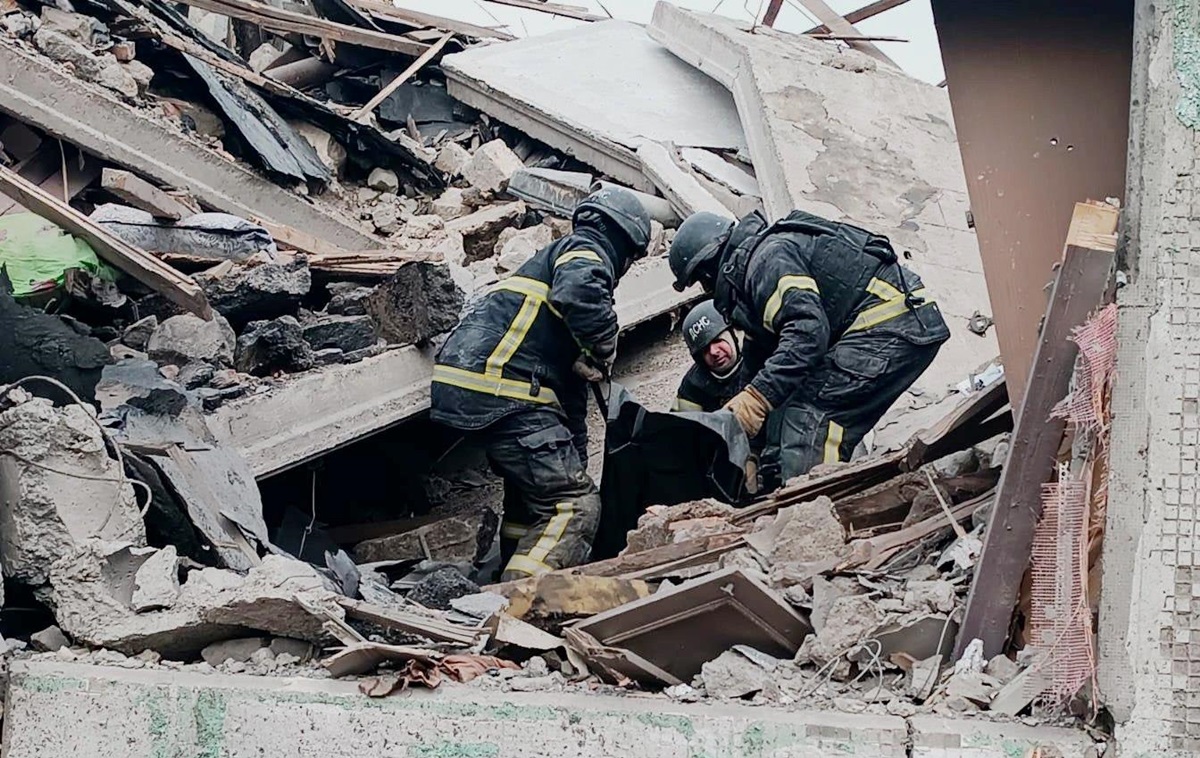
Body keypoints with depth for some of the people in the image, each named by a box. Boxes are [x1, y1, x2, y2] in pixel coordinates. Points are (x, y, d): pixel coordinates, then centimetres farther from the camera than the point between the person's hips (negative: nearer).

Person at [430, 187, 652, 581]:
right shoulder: (588, 253, 4)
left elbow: (570, 379, 35)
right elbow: (577, 291, -25)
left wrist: (577, 458, 37)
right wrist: (605, 348, -6)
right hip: (501, 389, -10)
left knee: (529, 493, 28)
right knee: (575, 504, -11)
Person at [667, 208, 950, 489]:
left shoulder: (767, 257, -12)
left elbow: (808, 330, -27)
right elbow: (758, 348, 31)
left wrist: (759, 394, -29)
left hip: (889, 327, -11)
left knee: (810, 414, -17)